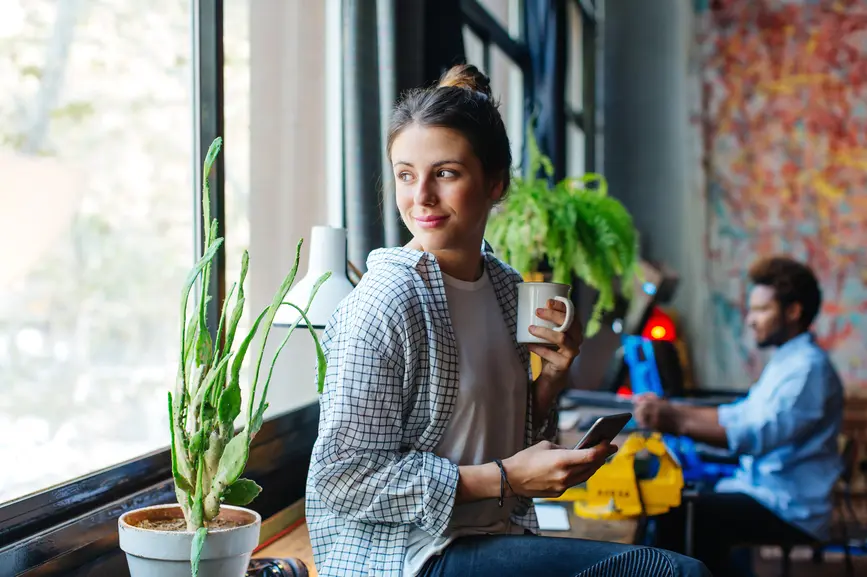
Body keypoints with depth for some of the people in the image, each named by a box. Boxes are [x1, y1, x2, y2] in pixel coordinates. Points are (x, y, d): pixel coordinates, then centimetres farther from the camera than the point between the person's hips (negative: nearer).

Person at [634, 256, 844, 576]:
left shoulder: (808, 367, -18)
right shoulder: (786, 361, 16)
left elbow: (758, 434, -32)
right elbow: (740, 415, 17)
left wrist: (677, 422, -41)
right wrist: (671, 409, 5)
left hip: (789, 509, -10)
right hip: (766, 491, 10)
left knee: (683, 516, -22)